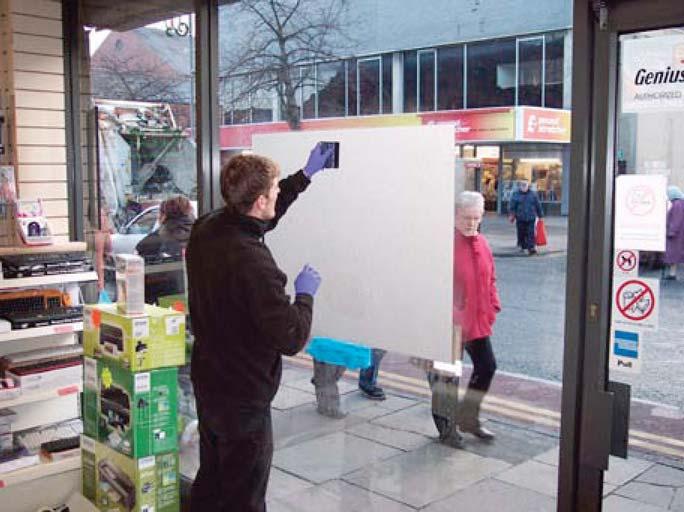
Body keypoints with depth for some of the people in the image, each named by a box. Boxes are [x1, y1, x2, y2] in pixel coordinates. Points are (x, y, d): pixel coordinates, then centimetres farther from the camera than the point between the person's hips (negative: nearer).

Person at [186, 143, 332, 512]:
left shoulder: (205, 230, -5)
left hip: (207, 384, 9)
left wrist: (305, 175, 18)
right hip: (243, 401, -8)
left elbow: (258, 218, 15)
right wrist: (305, 294, -9)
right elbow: (292, 339, -27)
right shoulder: (253, 264, -31)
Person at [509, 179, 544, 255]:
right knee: (521, 234, 7)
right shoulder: (516, 194, 2)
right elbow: (512, 206, 0)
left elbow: (538, 205, 10)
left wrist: (540, 216, 11)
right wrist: (511, 215, -11)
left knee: (531, 233, -7)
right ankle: (522, 247, 25)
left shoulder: (533, 194, 5)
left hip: (531, 218, 0)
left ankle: (531, 248, -9)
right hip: (520, 218, 0)